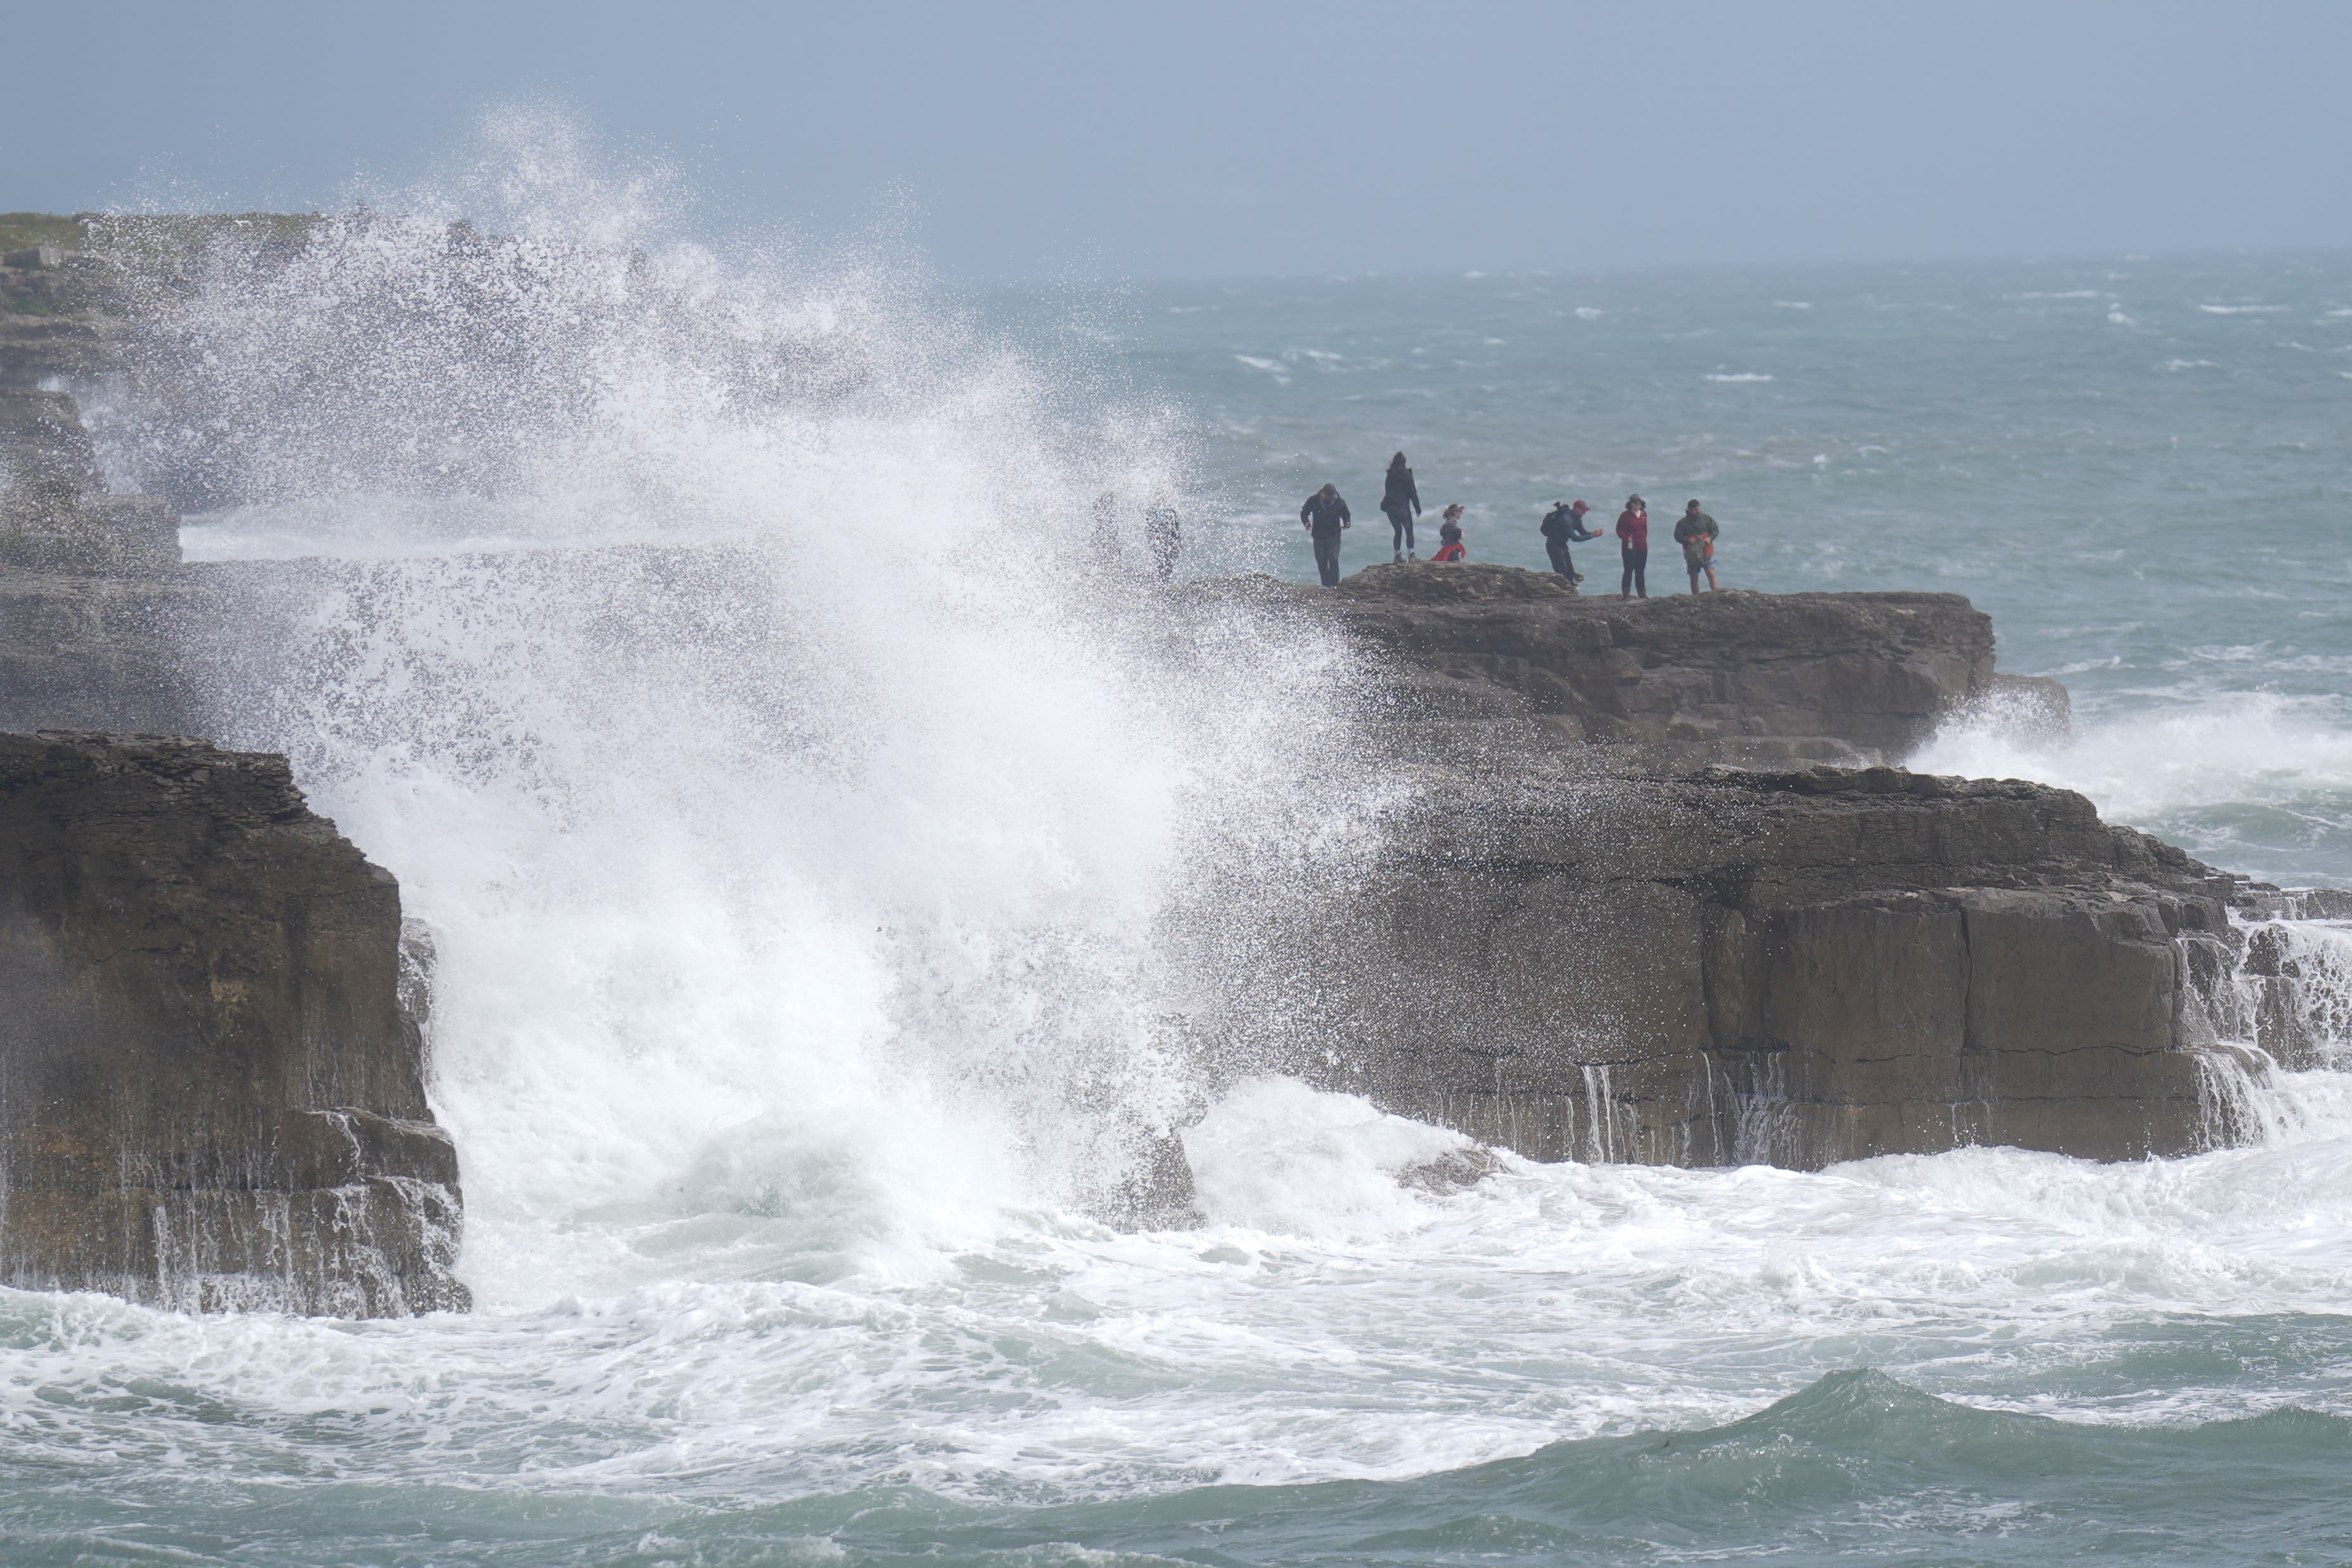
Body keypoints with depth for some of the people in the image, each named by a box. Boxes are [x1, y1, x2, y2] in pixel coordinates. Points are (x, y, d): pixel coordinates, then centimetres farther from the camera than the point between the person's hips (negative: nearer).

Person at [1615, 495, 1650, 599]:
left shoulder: (1644, 514, 9)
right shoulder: (1625, 516, -6)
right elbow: (1619, 530, -7)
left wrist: (1645, 541, 11)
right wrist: (1627, 538, -21)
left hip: (1642, 547, 6)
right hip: (1630, 548, -6)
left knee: (1640, 572, 12)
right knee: (1629, 571, -5)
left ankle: (1643, 595, 18)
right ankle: (1626, 595, -3)